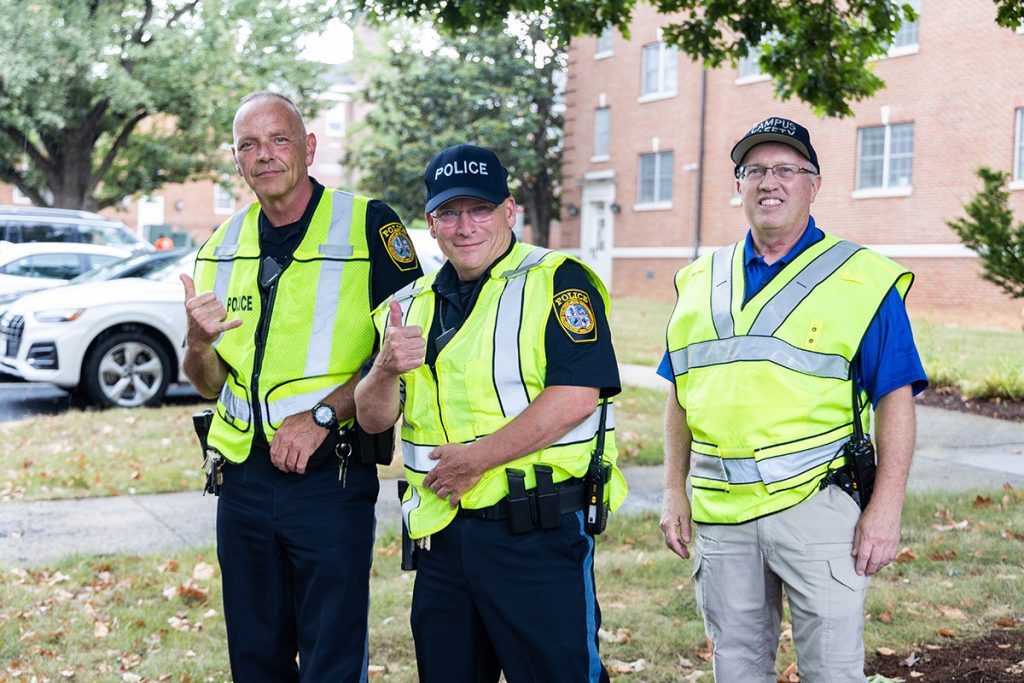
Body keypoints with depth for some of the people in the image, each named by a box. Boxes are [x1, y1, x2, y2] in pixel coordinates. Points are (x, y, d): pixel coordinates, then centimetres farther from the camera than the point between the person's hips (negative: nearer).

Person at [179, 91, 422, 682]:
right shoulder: (221, 248, 9)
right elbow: (209, 385, 12)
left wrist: (320, 415, -19)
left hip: (331, 478, -5)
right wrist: (198, 343, -10)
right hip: (243, 479, 5)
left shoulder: (369, 227, -7)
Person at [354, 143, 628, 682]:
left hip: (538, 535, -6)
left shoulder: (558, 282, -6)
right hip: (440, 533, 6)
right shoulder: (412, 304, 14)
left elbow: (576, 396, -18)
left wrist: (477, 458, -17)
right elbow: (372, 418, 11)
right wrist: (386, 369, -11)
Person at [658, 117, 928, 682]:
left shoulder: (861, 280, -1)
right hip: (719, 510, 4)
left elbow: (896, 398, -4)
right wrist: (674, 492, 10)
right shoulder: (700, 282, 12)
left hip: (817, 504, -4)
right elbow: (681, 395, 16)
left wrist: (886, 506, -10)